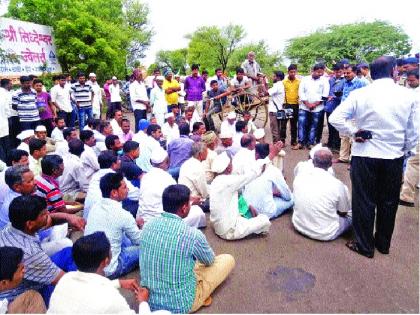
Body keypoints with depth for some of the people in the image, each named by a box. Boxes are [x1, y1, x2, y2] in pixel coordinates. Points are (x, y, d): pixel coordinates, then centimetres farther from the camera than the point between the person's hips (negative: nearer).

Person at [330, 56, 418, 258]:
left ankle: (364, 246, 22)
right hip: (394, 157, 2)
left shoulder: (360, 95, -9)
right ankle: (383, 244, 34)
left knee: (364, 202, 10)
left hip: (365, 156, -2)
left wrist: (354, 132, -3)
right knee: (388, 202, 18)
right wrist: (402, 150, 14)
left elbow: (335, 118, -15)